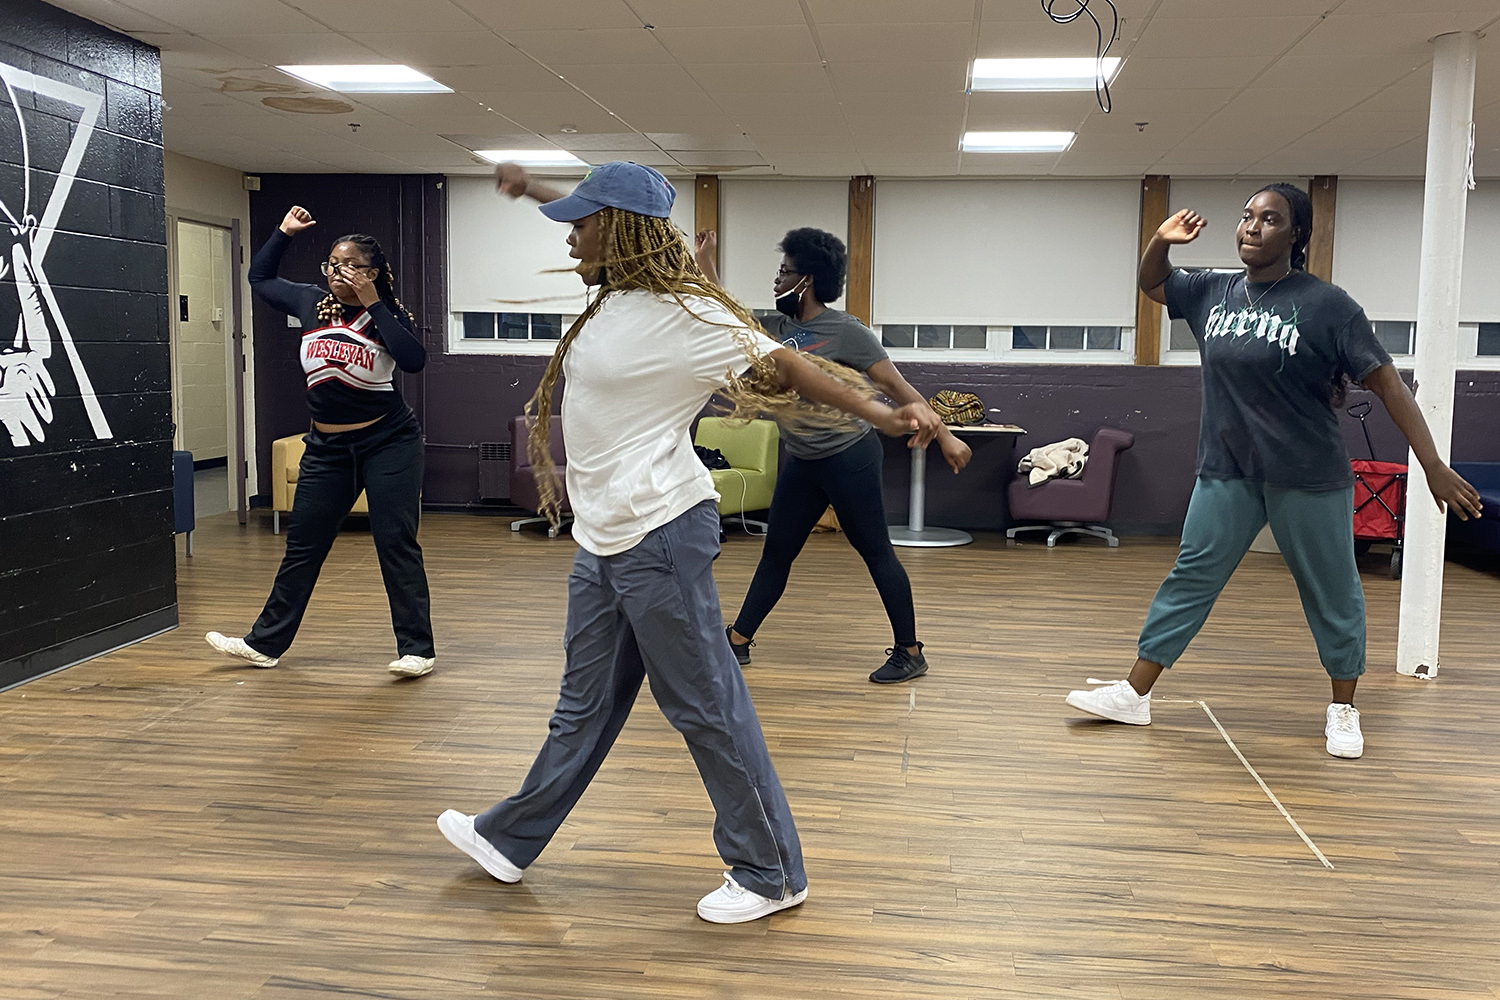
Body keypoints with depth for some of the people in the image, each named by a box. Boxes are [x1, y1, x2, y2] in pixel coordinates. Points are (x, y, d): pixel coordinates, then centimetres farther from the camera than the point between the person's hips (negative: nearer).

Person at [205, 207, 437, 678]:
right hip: (327, 447, 5)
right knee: (302, 546, 12)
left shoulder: (387, 313, -8)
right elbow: (259, 277, 20)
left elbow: (414, 360, -26)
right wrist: (284, 232, 9)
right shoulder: (310, 302, 3)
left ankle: (417, 649, 5)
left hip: (388, 442, -5)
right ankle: (265, 643, 22)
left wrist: (373, 304, -23)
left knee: (396, 545, -3)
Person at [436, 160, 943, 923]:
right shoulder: (616, 299, 11)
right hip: (602, 540, 9)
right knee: (585, 704, 20)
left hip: (660, 535, -9)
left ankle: (770, 874, 13)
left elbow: (782, 368, -16)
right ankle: (511, 839, 34)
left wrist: (887, 417, -23)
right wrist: (531, 188, 44)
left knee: (705, 705, -1)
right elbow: (606, 225, 33)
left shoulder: (681, 315, -15)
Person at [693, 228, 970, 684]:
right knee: (776, 554, 12)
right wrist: (705, 263, 13)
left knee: (876, 552, 0)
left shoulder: (845, 331, -14)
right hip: (801, 462, 7)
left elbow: (897, 386, -15)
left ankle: (909, 653, 9)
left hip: (849, 457, -7)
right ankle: (737, 641, 21)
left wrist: (943, 435, -18)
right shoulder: (777, 327, 7)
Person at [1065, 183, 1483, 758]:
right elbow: (1151, 284, 22)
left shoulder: (1326, 305, -10)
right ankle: (1134, 695, 9)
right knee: (1190, 577, 4)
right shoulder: (1213, 293, 4)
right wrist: (1162, 240, -1)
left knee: (1331, 593, 8)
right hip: (1228, 472, 4)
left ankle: (1343, 710, 26)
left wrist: (1432, 465, -15)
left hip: (1309, 477, -3)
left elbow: (1386, 384, -10)